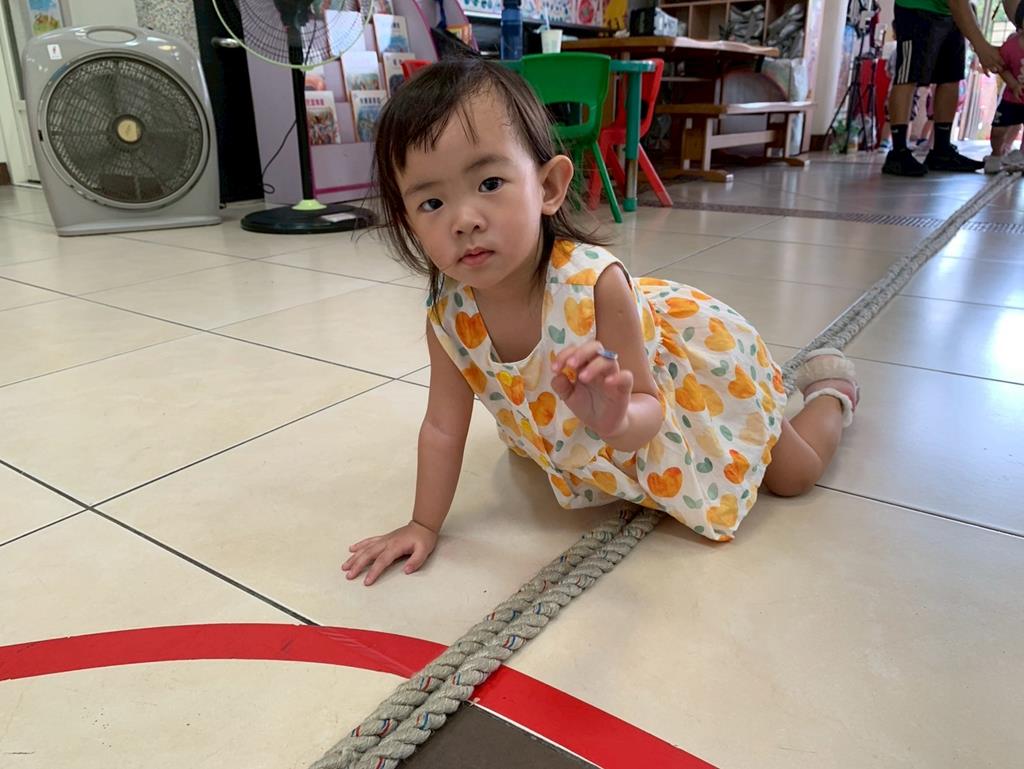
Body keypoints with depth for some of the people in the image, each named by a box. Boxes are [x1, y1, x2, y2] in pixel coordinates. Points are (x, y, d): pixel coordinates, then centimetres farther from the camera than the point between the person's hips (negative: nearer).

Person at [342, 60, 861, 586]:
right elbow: (443, 427, -16)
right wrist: (423, 526, -13)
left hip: (694, 365, -4)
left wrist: (615, 422, -59)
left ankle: (832, 387, 44)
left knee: (793, 475, 12)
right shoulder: (447, 316, -28)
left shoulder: (595, 284, -43)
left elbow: (647, 408, -35)